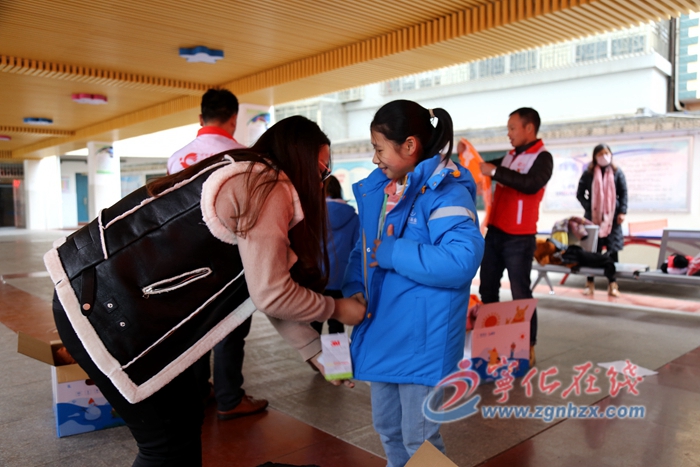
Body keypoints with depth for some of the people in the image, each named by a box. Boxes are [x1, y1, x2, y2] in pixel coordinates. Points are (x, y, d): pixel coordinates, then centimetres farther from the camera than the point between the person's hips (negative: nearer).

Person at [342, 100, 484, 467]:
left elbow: (461, 260, -30)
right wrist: (354, 288, -5)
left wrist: (393, 253, -23)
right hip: (383, 330, 8)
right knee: (386, 426, 24)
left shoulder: (446, 193, -18)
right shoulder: (378, 190, 8)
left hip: (422, 339, -8)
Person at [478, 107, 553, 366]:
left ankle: (528, 348, 9)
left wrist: (495, 171, -24)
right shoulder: (511, 156, 14)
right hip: (495, 233, 8)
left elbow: (531, 184, -26)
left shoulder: (542, 157, -8)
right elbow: (486, 167, 28)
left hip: (519, 238, -8)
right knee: (487, 289, 14)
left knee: (520, 294, -2)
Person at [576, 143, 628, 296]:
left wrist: (622, 212, -4)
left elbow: (623, 193, 6)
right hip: (593, 217, -1)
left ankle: (612, 284, 4)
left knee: (612, 250, 0)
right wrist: (589, 208, -8)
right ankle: (590, 283, 10)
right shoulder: (588, 173, 2)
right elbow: (580, 194, 3)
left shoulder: (617, 172, 5)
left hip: (612, 216, 1)